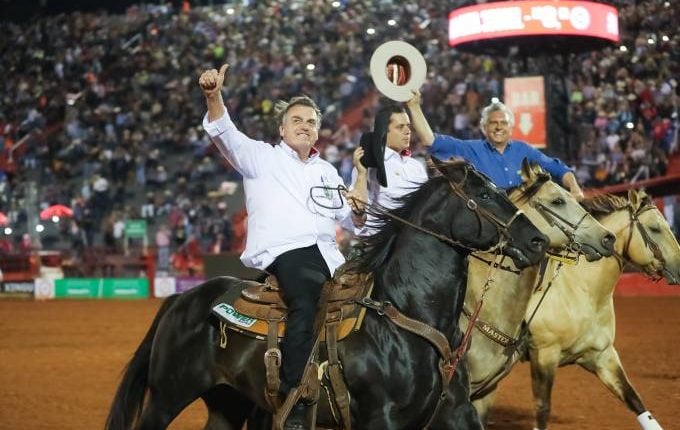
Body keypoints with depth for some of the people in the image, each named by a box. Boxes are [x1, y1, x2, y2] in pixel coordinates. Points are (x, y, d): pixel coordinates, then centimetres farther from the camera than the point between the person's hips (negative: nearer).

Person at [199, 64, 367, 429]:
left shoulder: (327, 171, 28)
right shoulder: (261, 157, 14)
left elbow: (355, 218, 28)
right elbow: (224, 132, -3)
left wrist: (361, 173, 13)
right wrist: (213, 96, -21)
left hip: (327, 253, 6)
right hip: (282, 251, -6)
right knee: (307, 303, -34)